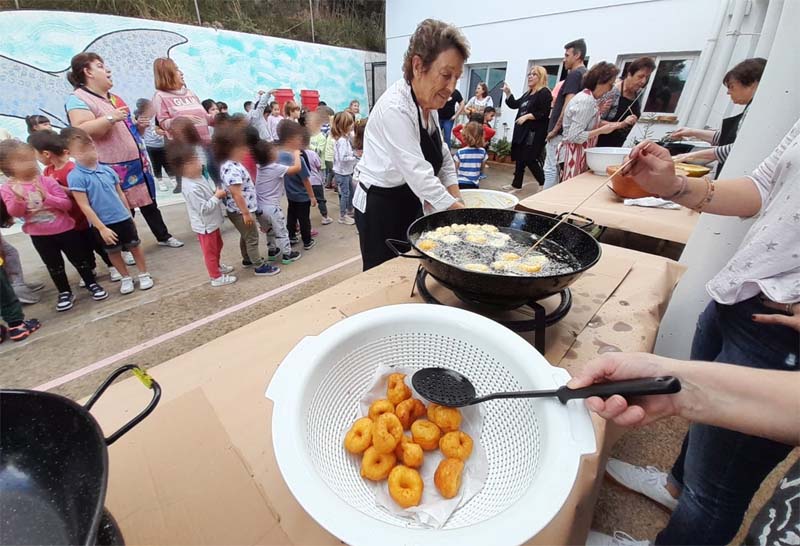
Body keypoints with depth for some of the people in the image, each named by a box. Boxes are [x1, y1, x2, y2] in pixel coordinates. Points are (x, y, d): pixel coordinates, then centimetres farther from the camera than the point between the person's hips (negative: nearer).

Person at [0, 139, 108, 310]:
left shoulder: (47, 181, -7)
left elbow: (67, 204, -10)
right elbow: (15, 213, -9)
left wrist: (47, 197, -25)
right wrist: (18, 199, -27)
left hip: (64, 229, -2)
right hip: (39, 236, 2)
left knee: (79, 259, 7)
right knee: (54, 266, 12)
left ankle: (92, 284, 23)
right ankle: (65, 293, 25)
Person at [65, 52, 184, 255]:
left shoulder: (114, 98, 17)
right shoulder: (78, 99, -8)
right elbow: (81, 130, -21)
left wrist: (139, 126, 5)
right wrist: (110, 118, -27)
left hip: (137, 161, 7)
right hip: (114, 168, -7)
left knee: (148, 202, 14)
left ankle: (163, 236, 26)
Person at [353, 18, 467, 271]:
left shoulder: (428, 101, 3)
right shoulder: (394, 108, -24)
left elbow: (443, 157, 8)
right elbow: (419, 175, -30)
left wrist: (459, 202, -1)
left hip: (410, 200, 8)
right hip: (379, 207, -8)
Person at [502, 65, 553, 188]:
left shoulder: (544, 93, -8)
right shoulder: (527, 93, 19)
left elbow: (544, 114, -17)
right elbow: (514, 104, 25)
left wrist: (527, 116, -19)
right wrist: (508, 93, 13)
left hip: (535, 132, -9)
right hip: (522, 131, 9)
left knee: (530, 160, -10)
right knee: (519, 158, 10)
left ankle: (544, 183, 4)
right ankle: (516, 184, 19)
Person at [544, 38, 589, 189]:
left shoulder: (574, 74, -10)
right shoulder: (586, 75, 19)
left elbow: (568, 105, -20)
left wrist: (555, 129, -14)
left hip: (561, 132, -10)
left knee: (550, 169, -7)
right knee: (562, 169, 12)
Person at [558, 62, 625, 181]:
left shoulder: (589, 98, 13)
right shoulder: (586, 101, -15)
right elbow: (574, 136, -20)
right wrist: (601, 130, -13)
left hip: (580, 153, 10)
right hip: (573, 155, -10)